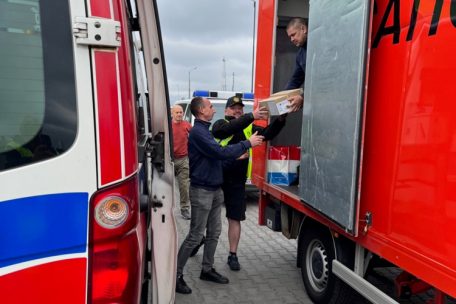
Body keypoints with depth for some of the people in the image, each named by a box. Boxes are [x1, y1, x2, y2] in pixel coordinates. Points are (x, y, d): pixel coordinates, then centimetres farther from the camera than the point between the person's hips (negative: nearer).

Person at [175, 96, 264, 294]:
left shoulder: (204, 130, 14)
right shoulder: (197, 132, -18)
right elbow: (220, 153, -25)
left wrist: (235, 156, 7)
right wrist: (247, 143, -18)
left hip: (215, 190, 10)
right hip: (202, 191, -9)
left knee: (214, 232, 14)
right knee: (195, 236, -4)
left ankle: (207, 270, 27)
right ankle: (176, 275, 8)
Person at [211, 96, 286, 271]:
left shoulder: (249, 128, 9)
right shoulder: (220, 124, -3)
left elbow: (268, 134, 0)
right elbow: (229, 128, -25)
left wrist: (280, 120, -16)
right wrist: (251, 116, -33)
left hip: (237, 182, 3)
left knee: (235, 218, 8)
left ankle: (233, 255, 21)